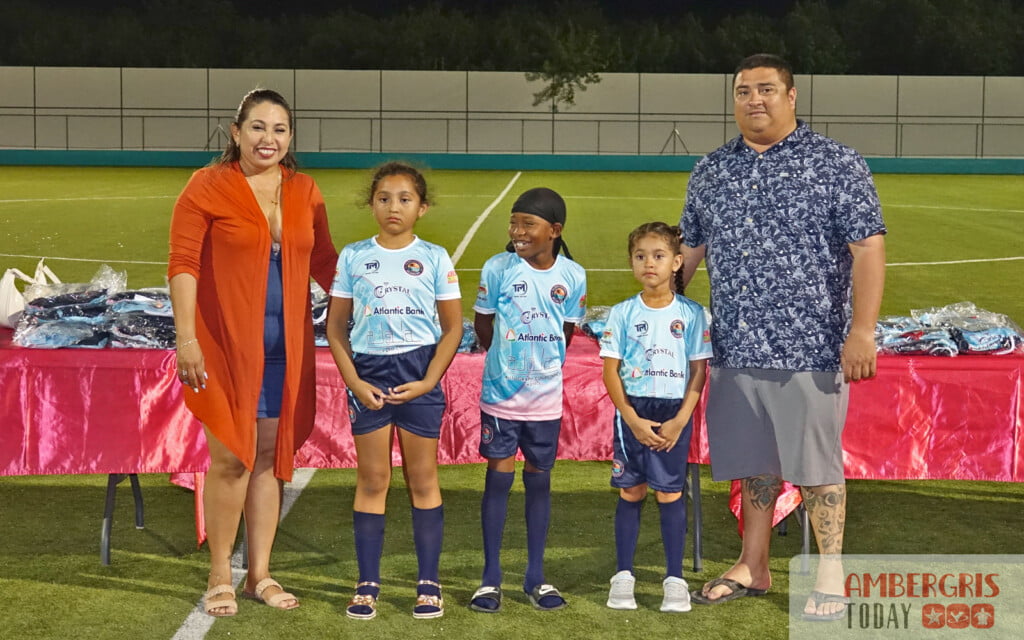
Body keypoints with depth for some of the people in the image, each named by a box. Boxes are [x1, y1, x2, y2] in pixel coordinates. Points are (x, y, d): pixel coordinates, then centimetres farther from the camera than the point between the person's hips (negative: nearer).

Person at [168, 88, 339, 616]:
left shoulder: (304, 191, 9)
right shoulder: (208, 187, -6)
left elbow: (323, 260, 17)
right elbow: (182, 264, -9)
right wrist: (186, 337, -16)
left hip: (286, 344, 5)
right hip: (226, 344, -5)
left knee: (270, 456, 10)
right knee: (231, 458, -3)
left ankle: (260, 575, 20)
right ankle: (219, 578, 11)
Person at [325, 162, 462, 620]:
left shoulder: (434, 258, 0)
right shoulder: (353, 256, 3)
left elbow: (453, 328, 2)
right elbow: (336, 326, 5)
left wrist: (429, 380, -8)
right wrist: (354, 382, -6)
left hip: (418, 371, -1)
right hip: (368, 372, 1)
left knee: (422, 479, 5)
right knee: (371, 481, 5)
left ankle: (429, 583, 12)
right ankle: (367, 584, 11)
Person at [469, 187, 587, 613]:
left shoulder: (572, 276, -5)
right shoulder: (498, 269, -9)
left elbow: (567, 331, 8)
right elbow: (482, 323, 3)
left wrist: (544, 364, 6)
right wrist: (506, 358, 5)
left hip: (546, 397, 2)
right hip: (500, 395, -2)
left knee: (539, 481, 10)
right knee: (498, 478, 2)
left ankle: (535, 577, 20)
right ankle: (491, 578, 11)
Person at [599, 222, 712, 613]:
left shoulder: (691, 314, -1)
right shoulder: (622, 314, 0)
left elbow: (698, 372, 0)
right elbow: (610, 372, -1)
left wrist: (680, 421, -9)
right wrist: (632, 419, -10)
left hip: (674, 414, -1)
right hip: (631, 412, 1)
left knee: (670, 493, 0)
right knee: (630, 493, 5)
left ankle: (675, 578, 9)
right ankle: (623, 575, 13)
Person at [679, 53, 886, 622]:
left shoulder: (836, 165, -4)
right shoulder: (709, 172, 11)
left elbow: (868, 248, -8)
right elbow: (689, 249, 19)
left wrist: (861, 329, -15)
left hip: (808, 346, -5)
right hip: (735, 347, 5)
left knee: (816, 462, 1)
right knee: (753, 462, 14)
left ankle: (830, 576, 11)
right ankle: (752, 568, 26)